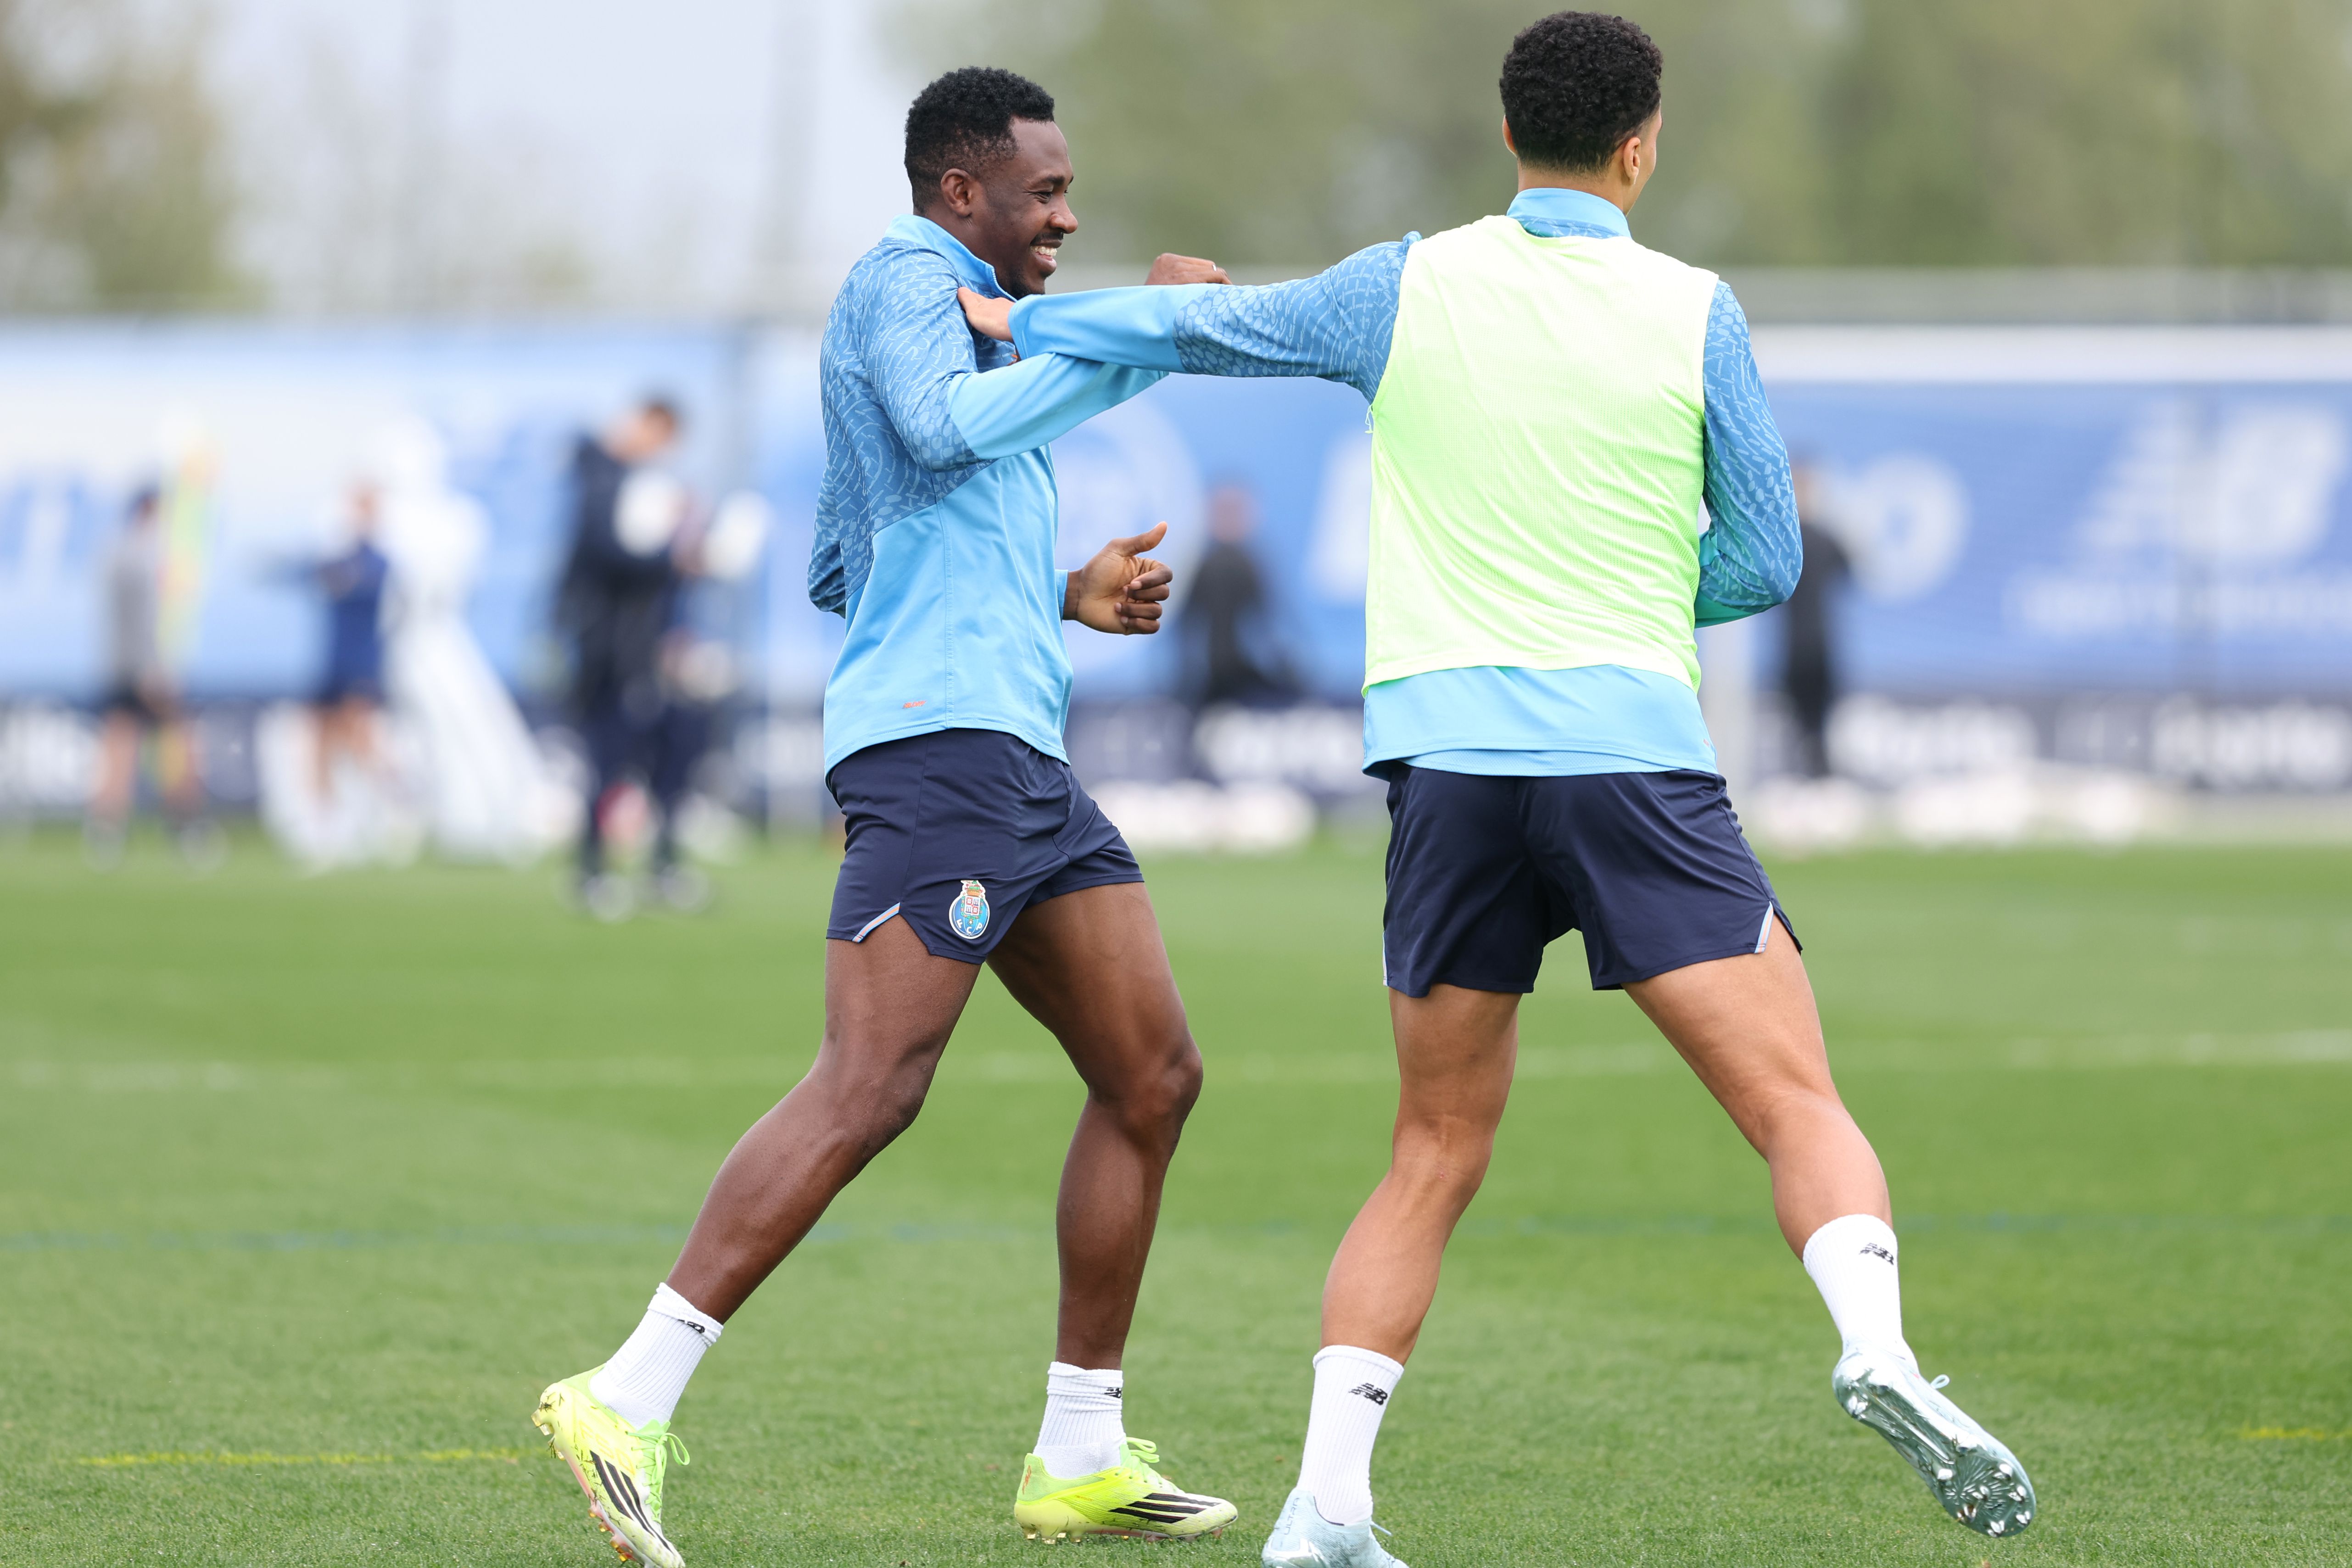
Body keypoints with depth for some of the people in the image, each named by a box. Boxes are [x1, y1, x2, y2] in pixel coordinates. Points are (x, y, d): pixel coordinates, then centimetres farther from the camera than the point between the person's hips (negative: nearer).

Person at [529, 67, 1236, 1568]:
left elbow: (845, 571, 33)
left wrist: (1067, 595, 28)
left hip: (1021, 759, 11)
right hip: (936, 734, -11)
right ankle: (629, 1402, -19)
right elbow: (949, 427, -26)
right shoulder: (902, 282, -3)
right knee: (868, 1093, -19)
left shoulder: (951, 310, 28)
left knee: (1154, 1075, 8)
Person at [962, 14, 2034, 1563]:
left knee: (1434, 1164, 13)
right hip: (1635, 755, -3)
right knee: (1799, 1105, -4)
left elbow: (1197, 330, 21)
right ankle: (1876, 1345, -32)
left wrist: (1017, 320, 39)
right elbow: (1765, 563, 8)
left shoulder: (1410, 288, 8)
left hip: (1448, 758, 3)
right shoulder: (1694, 312, 3)